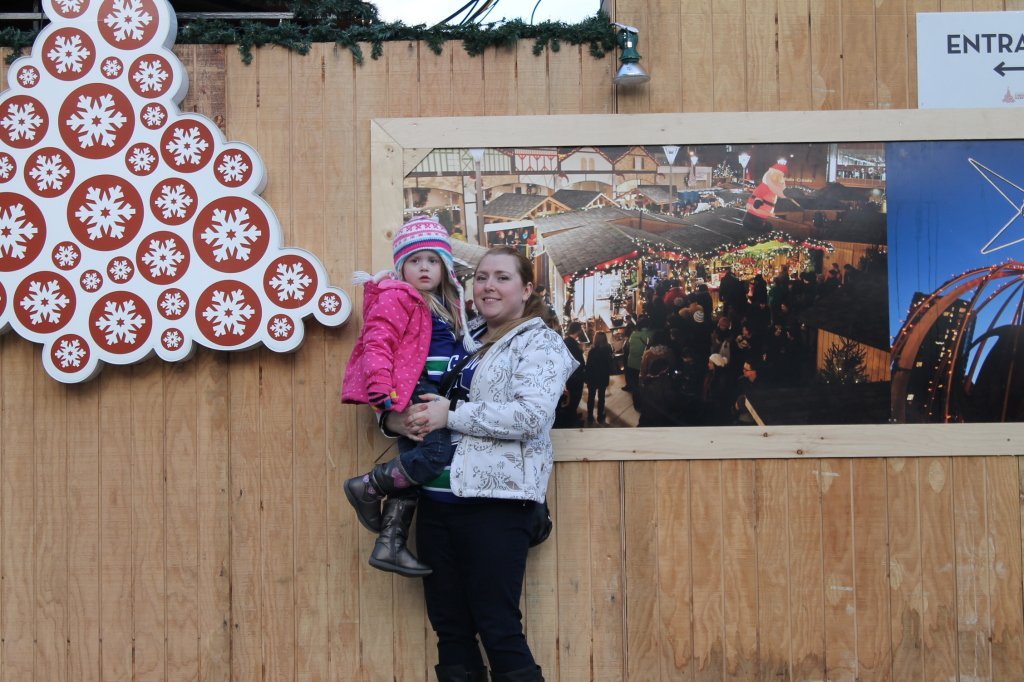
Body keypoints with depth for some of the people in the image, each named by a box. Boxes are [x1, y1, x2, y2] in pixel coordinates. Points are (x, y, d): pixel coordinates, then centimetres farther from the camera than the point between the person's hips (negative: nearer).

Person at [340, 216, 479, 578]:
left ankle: (390, 545, 14)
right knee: (439, 451, -24)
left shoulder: (445, 305, 21)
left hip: (434, 393, 9)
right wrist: (379, 386, -27)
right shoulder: (397, 297, -5)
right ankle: (367, 486, -9)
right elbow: (377, 342, -16)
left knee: (412, 468, 9)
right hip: (410, 390, -9)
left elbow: (459, 351, 31)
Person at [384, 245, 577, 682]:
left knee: (497, 628, -4)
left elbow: (532, 415, -18)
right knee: (449, 626, 11)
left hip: (496, 500, -7)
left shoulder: (540, 343, -2)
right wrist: (394, 419, -2)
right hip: (438, 498, 7)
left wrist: (453, 414, -16)